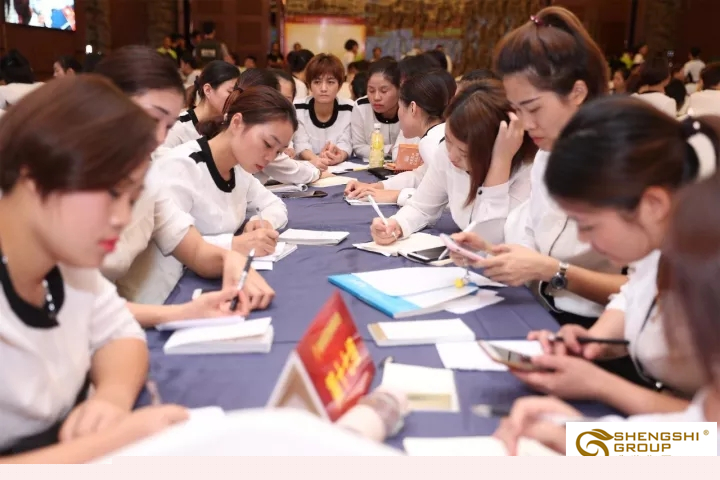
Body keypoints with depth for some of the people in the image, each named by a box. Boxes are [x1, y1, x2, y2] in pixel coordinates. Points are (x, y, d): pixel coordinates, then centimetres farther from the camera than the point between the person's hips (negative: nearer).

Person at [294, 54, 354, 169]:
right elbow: (301, 144, -13)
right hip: (306, 166, -1)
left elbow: (345, 143, -10)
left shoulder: (349, 108, -2)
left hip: (340, 167, 1)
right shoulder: (297, 108, -5)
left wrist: (339, 156, -34)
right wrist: (315, 158, -35)